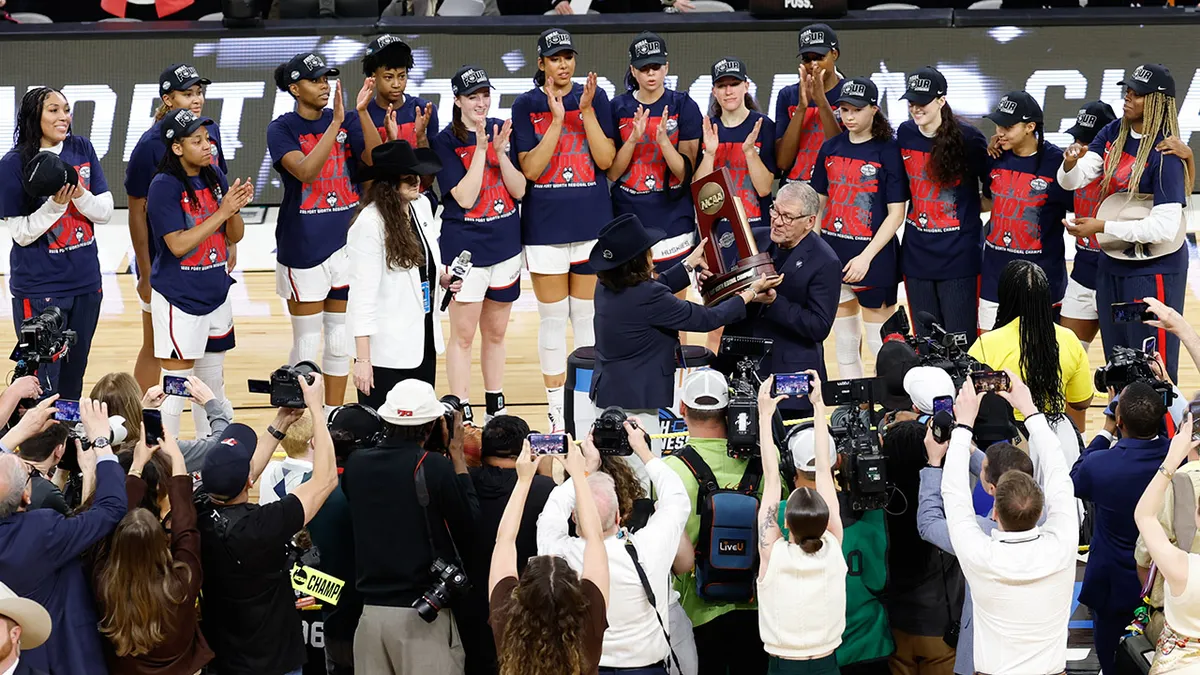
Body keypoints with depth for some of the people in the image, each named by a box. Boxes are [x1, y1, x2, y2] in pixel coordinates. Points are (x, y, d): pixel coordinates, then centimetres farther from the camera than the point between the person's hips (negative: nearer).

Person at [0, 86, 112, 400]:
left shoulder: (82, 149, 2)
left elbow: (106, 211, 1)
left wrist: (79, 194, -18)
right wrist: (56, 204, -23)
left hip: (86, 283, 5)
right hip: (39, 289, -5)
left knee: (74, 379, 14)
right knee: (44, 386, -2)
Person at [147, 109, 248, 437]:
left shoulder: (215, 177, 4)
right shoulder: (164, 186, -15)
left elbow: (235, 236, 7)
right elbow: (178, 244, -22)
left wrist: (236, 208, -14)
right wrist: (222, 211, -23)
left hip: (216, 294, 7)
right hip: (178, 299, -7)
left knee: (213, 384, 17)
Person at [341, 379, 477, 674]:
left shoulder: (355, 464, 1)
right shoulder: (436, 467, -13)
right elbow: (469, 526, -2)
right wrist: (457, 455, 4)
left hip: (371, 611, 5)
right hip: (424, 614, -5)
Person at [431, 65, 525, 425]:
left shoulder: (503, 130, 3)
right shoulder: (446, 141, -9)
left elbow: (520, 190, -1)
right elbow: (464, 198, -17)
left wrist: (500, 151, -15)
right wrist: (481, 149, -20)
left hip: (506, 245, 4)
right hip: (465, 249, -4)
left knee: (496, 333, 14)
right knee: (463, 335, -1)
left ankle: (496, 409, 24)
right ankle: (462, 415, 5)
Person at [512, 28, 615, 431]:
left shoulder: (595, 97, 2)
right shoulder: (527, 105, -1)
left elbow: (606, 160, -5)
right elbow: (531, 169, -10)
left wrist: (587, 111, -14)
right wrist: (556, 120, -17)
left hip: (592, 222, 1)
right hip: (545, 226, -1)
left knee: (588, 315, 8)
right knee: (552, 319, 4)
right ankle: (556, 410, 13)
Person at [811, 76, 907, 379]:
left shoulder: (888, 150, -8)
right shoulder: (831, 148, 6)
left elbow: (896, 213, -10)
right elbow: (819, 203, 12)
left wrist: (866, 257, -16)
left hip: (874, 257, -5)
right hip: (834, 255, 5)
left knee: (881, 345, 0)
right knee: (844, 344, 13)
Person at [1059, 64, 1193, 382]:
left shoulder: (1164, 154, -21)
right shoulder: (1113, 134, 0)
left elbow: (1165, 227, -27)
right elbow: (1071, 180, -4)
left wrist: (1102, 227, -26)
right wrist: (1070, 164, -27)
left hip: (1153, 271, -7)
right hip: (1112, 264, 7)